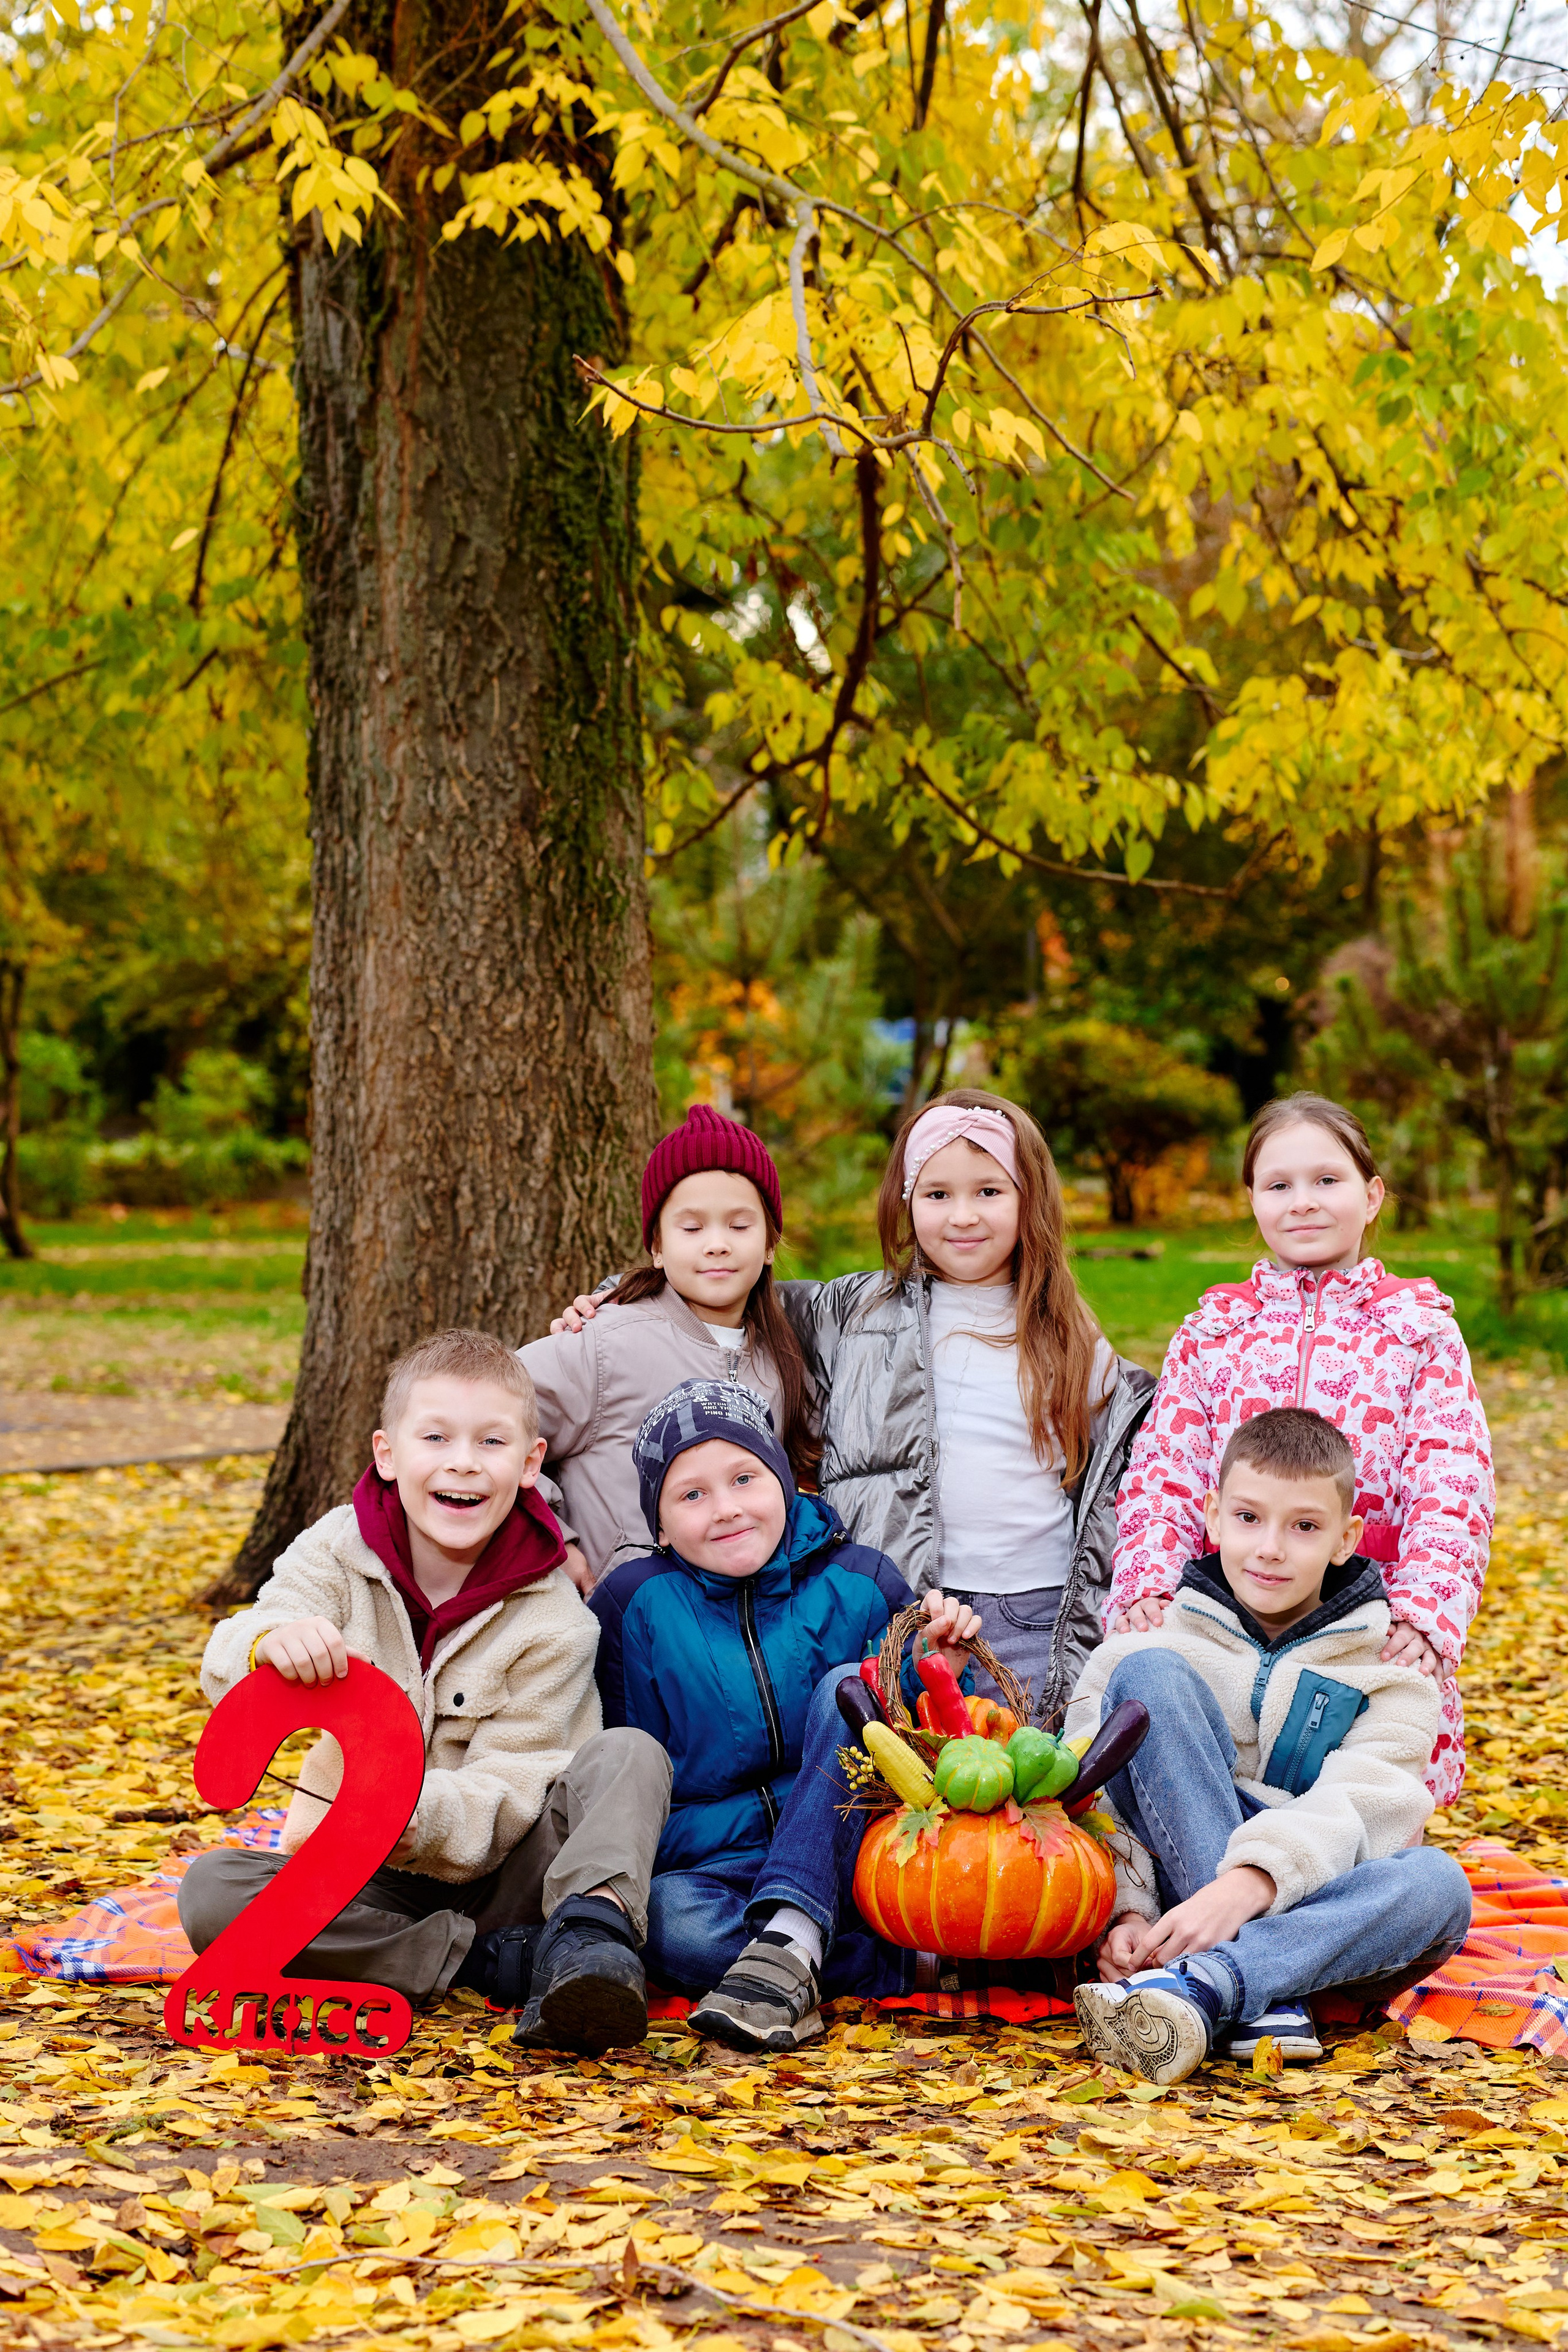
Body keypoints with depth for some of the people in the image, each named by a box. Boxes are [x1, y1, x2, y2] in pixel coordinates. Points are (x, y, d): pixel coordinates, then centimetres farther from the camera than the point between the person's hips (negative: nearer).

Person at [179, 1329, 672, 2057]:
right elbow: (224, 1670, -19)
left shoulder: (551, 1621, -10)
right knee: (210, 1891, -27)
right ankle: (493, 1962, -28)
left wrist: (420, 1817, -38)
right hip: (368, 1890, 2)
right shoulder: (339, 1549, -4)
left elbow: (505, 1795, -15)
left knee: (631, 1754, -24)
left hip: (494, 1875, -2)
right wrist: (270, 1643, -45)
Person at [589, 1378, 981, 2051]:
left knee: (845, 1686, -24)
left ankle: (789, 1942, -39)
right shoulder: (636, 1602, 1)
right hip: (710, 1863, -1)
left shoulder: (859, 1584, 3)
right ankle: (912, 1965, -33)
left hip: (844, 1863, 1)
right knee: (668, 1921, -36)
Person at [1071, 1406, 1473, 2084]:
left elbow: (1356, 1809, -12)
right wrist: (1125, 1912, -25)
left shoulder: (1383, 1672, 8)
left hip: (1308, 1902, 0)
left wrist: (1247, 1884, -32)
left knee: (1438, 1882, -32)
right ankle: (1261, 1997, -34)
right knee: (1151, 1674, -21)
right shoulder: (1160, 1641, 9)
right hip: (1170, 1885, 0)